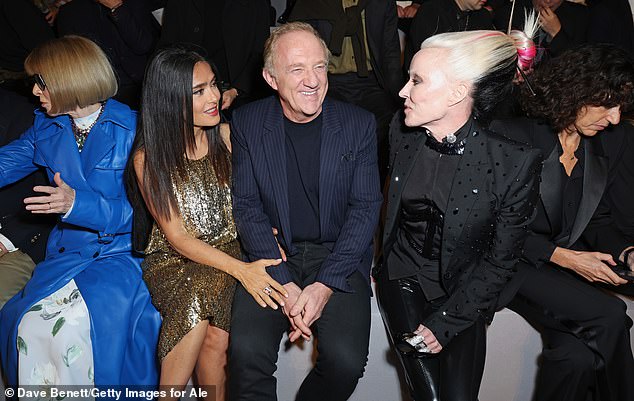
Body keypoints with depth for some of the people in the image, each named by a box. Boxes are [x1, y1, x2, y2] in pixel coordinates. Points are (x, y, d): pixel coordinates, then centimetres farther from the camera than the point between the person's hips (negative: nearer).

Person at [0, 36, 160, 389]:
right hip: (67, 252, 5)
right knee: (30, 323, -20)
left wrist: (78, 203, -22)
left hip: (122, 251, -4)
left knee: (74, 323, -28)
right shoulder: (46, 128, 11)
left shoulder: (132, 128, -7)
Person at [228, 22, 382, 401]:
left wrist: (325, 285, -13)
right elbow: (247, 206, -3)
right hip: (272, 256, 0)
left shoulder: (359, 124, -1)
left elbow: (365, 207, -3)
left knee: (347, 359, -20)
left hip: (338, 258, 0)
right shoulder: (246, 123, -1)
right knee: (247, 351, -23)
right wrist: (284, 284, -15)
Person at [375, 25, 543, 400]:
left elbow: (500, 261, -11)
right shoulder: (402, 130, -8)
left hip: (464, 291, -2)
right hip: (403, 280, 2)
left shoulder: (516, 162, -20)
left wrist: (443, 324, -13)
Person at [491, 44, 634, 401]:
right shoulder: (514, 137, -12)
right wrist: (563, 256, -19)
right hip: (514, 262, -5)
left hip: (570, 259, 6)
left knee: (578, 353, -20)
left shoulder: (601, 153, 9)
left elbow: (599, 220, 16)